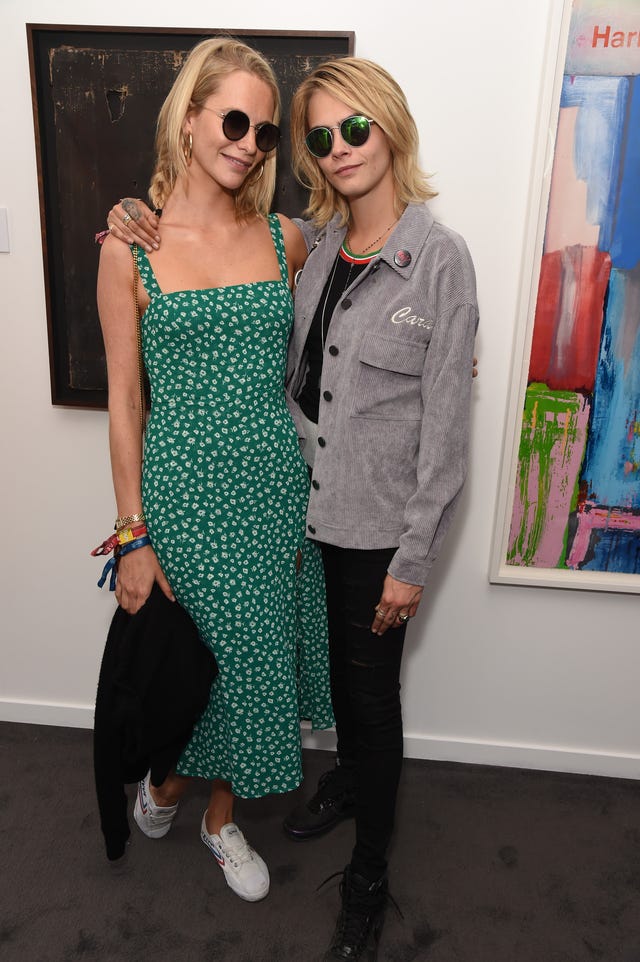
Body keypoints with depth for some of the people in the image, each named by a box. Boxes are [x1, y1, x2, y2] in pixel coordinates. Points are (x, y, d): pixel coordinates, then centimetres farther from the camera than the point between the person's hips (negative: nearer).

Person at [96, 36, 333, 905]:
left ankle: (221, 816, 43)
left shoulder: (284, 239, 3)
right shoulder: (130, 247, -6)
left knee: (255, 653, 15)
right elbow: (123, 400, -5)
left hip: (274, 487, 4)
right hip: (182, 490, -3)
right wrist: (133, 536, -6)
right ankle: (167, 780, 46)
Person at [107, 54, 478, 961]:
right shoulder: (311, 243, 1)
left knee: (372, 690, 10)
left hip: (381, 524, -5)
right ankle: (350, 777, 53)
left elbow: (445, 421, -14)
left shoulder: (439, 257, -14)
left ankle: (369, 878, 33)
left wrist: (413, 558, -13)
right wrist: (155, 235, -3)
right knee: (338, 667, 23)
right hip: (311, 506, 5)